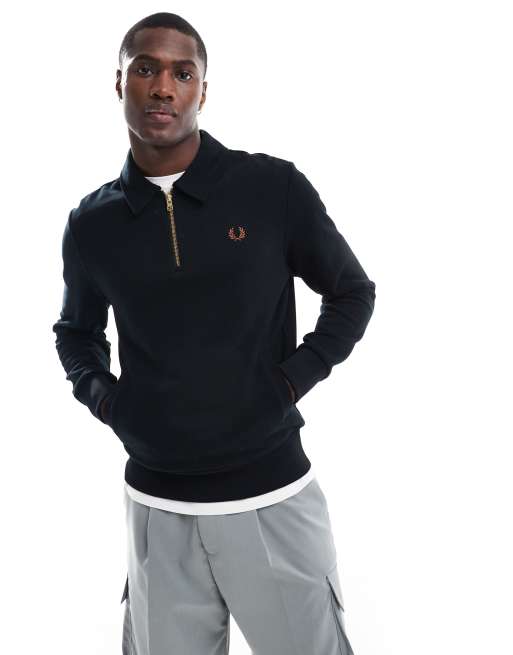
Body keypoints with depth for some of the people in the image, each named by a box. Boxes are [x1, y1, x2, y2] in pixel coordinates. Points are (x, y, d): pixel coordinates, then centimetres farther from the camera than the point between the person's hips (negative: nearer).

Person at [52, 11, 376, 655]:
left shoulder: (274, 188, -6)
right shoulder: (92, 224, 2)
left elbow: (352, 293, 5)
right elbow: (76, 329, 19)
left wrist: (292, 379, -7)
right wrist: (99, 393, 1)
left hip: (271, 495, -2)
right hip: (156, 505, 2)